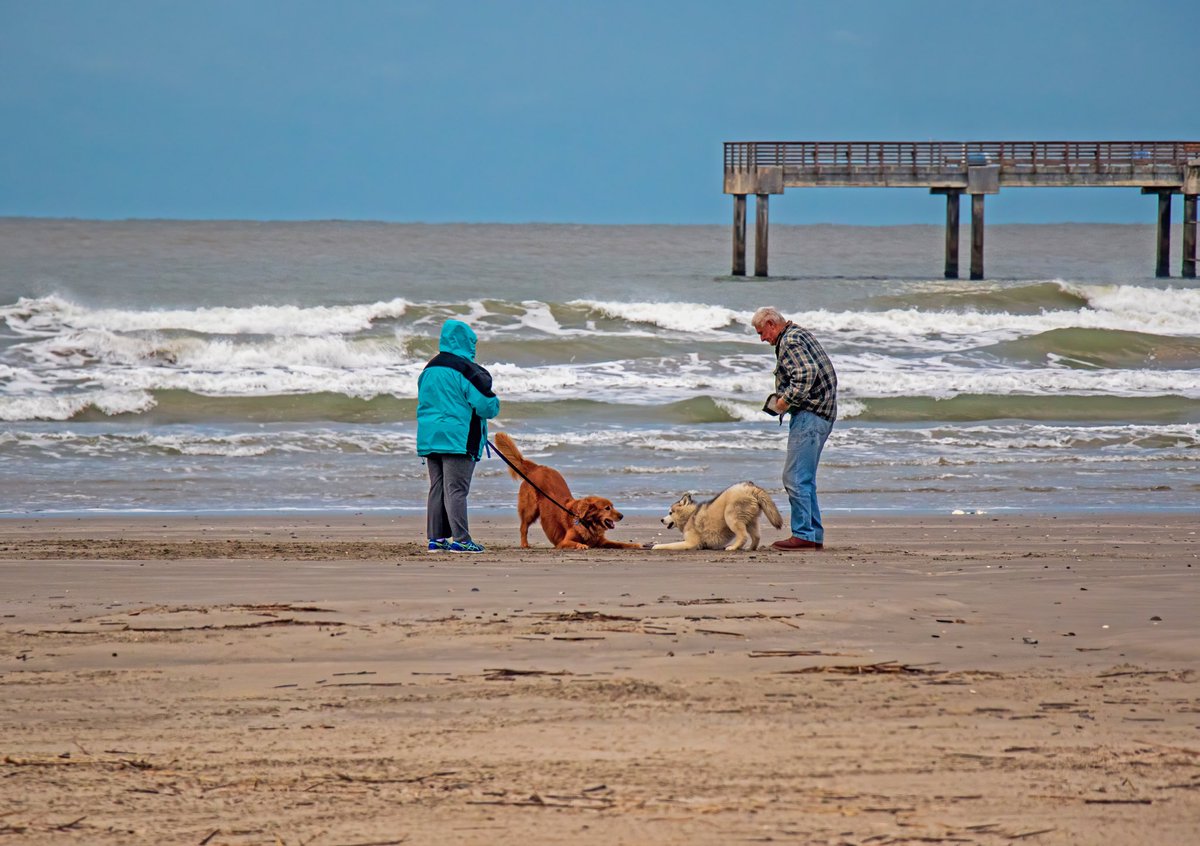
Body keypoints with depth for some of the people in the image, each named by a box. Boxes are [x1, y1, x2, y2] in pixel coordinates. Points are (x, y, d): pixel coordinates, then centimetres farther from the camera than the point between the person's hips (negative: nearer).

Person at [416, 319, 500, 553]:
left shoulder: (429, 370, 13)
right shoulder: (466, 370, -12)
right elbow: (487, 406, -14)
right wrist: (494, 404, 9)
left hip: (429, 436, 7)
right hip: (458, 438, -7)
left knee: (437, 488, 11)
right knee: (456, 489, -7)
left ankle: (436, 538, 11)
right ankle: (460, 539, -9)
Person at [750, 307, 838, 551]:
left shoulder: (790, 341, -12)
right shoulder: (800, 335, 21)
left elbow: (806, 373, -26)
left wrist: (786, 401, -16)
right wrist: (786, 400, 15)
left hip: (809, 416, -11)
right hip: (822, 415, 11)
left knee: (795, 478, -11)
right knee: (805, 479, 14)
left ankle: (803, 535, -12)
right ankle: (814, 536, 15)